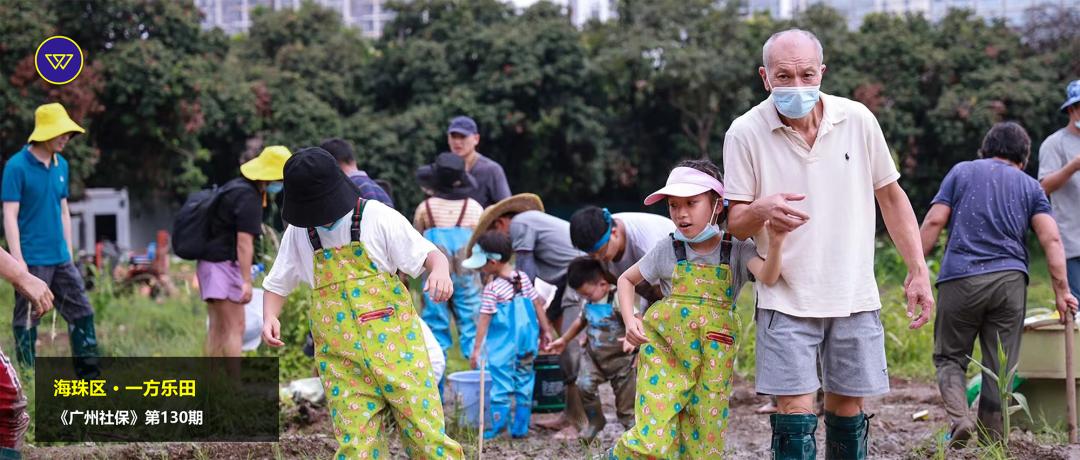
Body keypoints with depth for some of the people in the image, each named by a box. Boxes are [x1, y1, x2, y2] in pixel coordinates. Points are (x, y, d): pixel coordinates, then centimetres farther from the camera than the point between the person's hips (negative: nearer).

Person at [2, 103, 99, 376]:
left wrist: (69, 253, 15)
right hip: (32, 260, -7)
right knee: (27, 319, 2)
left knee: (81, 312, 9)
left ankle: (88, 372, 16)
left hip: (60, 259, 7)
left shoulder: (61, 165, 10)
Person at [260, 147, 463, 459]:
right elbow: (277, 285, 18)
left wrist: (440, 270, -28)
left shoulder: (378, 218, -5)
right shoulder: (298, 234, 6)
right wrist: (269, 318, -3)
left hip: (396, 349, -2)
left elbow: (430, 254, -4)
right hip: (342, 362, 3)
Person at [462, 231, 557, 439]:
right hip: (526, 342, 5)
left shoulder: (492, 288, -13)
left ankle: (496, 426, -1)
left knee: (501, 382, -1)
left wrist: (476, 348, -8)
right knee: (524, 381, 10)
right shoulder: (523, 278, 3)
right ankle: (520, 428, 14)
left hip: (502, 345, -5)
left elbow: (484, 319, -12)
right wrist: (546, 330, 17)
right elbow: (538, 305, 8)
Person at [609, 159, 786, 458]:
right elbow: (626, 280, 16)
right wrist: (629, 320, 1)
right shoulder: (666, 251, 2)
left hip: (712, 361, 1)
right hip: (665, 353, -1)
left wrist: (775, 245, -40)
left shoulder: (738, 251, -1)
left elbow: (767, 276, -21)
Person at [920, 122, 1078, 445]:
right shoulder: (1030, 186, 15)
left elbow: (934, 221, 3)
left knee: (949, 357, 9)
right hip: (1010, 279, 1)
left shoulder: (962, 172, 13)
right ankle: (992, 440, 7)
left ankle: (959, 417, -14)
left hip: (960, 277, -1)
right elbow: (1051, 239, 3)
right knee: (1001, 367, 6)